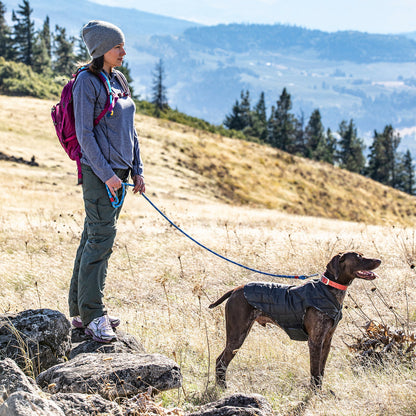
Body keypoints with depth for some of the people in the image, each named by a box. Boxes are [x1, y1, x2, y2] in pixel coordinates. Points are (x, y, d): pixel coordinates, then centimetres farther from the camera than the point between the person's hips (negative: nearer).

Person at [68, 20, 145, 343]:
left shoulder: (118, 80, 15)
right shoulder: (87, 82, -9)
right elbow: (84, 134, -13)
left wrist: (137, 170, 13)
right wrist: (106, 173, -16)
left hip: (119, 171, 8)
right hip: (99, 172, -8)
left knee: (94, 239, 10)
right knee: (100, 241, -9)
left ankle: (81, 311, 16)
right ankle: (92, 316, -6)